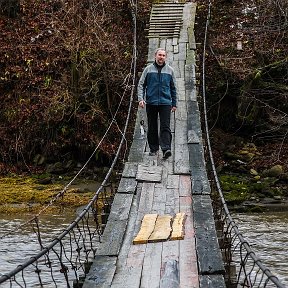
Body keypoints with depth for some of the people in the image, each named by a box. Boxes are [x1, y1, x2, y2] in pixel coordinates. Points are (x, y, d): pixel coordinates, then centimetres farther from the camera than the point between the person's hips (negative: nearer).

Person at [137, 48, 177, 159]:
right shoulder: (148, 69, 5)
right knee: (152, 128, 6)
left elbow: (173, 88, 15)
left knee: (165, 127, -11)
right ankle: (153, 149, 17)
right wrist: (141, 98, -8)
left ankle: (166, 149, -19)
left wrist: (174, 104, 13)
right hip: (151, 103, 1)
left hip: (165, 103, 0)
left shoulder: (170, 70, 9)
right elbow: (141, 84, 6)